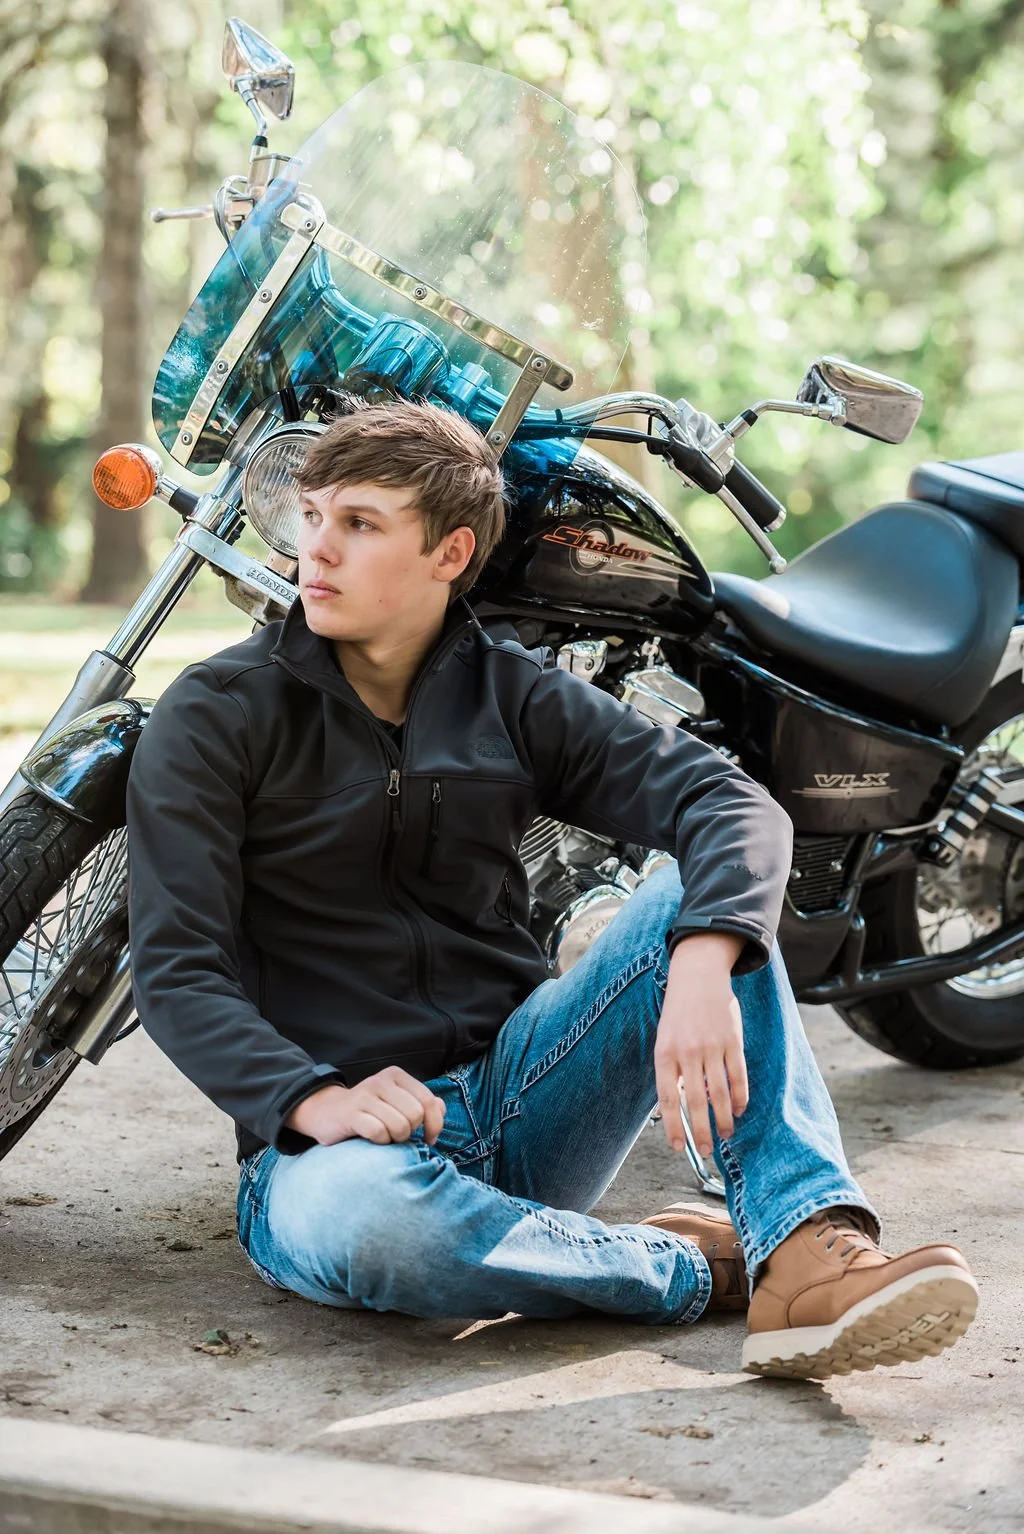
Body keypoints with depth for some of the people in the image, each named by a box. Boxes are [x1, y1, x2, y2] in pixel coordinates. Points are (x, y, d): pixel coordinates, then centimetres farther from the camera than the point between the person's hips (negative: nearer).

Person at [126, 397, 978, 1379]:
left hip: (517, 1099, 3)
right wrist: (318, 1102, -28)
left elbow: (735, 805, -7)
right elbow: (177, 972, -9)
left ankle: (809, 1250, -33)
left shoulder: (516, 697, 7)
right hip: (329, 1137, -3)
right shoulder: (216, 716, -1)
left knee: (698, 896, -17)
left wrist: (702, 967, -29)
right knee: (354, 1216, -40)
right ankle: (695, 1267, -20)